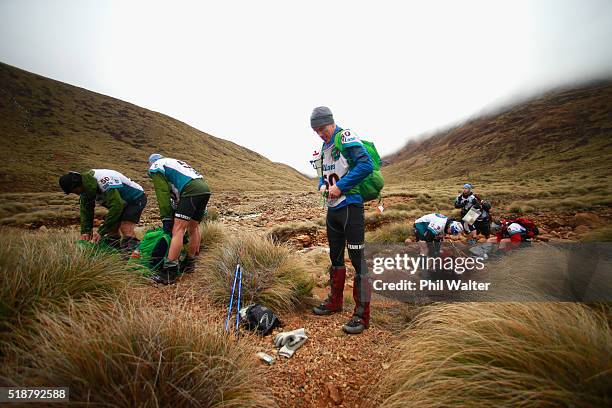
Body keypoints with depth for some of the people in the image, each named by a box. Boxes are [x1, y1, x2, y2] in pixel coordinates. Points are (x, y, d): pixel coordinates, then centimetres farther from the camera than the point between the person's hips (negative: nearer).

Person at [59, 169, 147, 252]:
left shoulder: (103, 180, -32)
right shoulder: (85, 188, -3)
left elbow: (116, 206, -37)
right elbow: (86, 211, 2)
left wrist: (101, 231, -34)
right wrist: (85, 232, -11)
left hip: (136, 198, -9)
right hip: (121, 202, 9)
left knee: (126, 228, -24)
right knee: (111, 228, 1)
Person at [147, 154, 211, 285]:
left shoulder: (155, 167, 14)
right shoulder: (174, 161, 37)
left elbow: (163, 193, 1)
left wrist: (166, 219, 2)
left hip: (191, 191, -8)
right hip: (205, 189, 8)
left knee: (178, 229, -8)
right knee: (193, 228, 18)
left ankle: (169, 273, -10)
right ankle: (190, 263, 29)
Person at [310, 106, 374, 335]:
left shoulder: (345, 137, -9)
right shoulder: (325, 148, 17)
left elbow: (366, 164, -22)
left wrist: (340, 186, -20)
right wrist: (322, 186, 3)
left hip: (350, 206, -9)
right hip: (332, 208, 9)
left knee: (357, 259, -4)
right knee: (335, 257, 17)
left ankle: (362, 315, 7)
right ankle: (335, 302, 33)